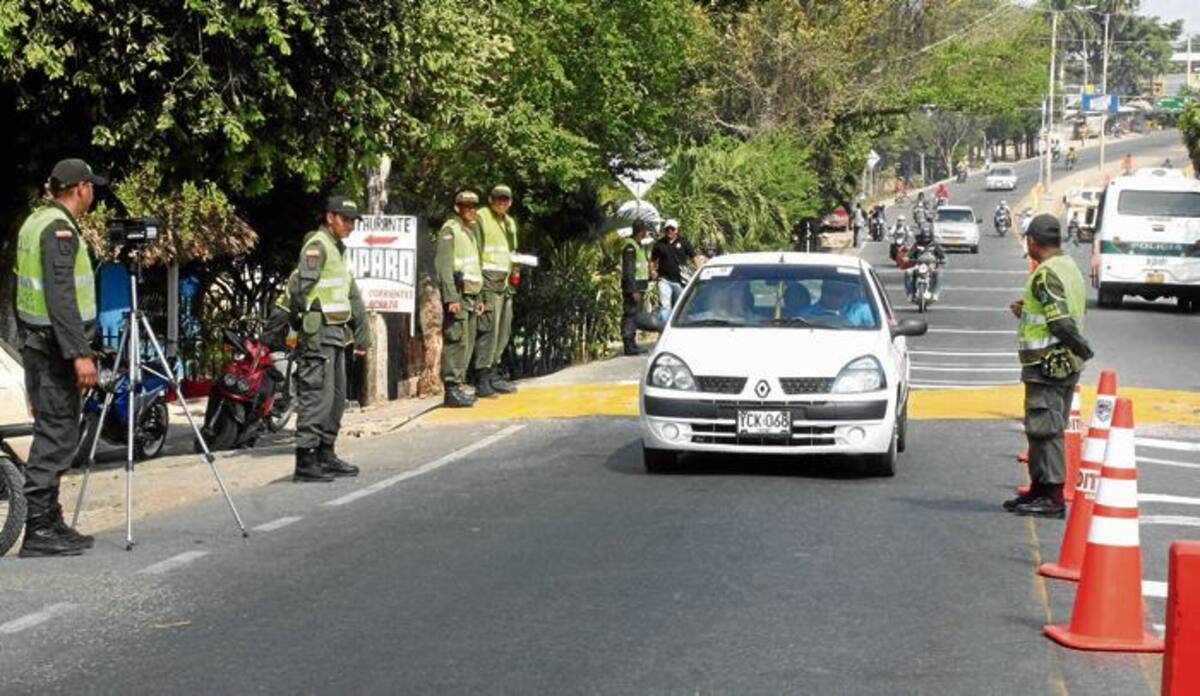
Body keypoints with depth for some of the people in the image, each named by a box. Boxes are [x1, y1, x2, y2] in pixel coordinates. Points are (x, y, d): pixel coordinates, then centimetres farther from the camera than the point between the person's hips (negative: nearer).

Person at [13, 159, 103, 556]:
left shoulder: (35, 222, 15)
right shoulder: (59, 229, -15)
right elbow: (60, 296, -23)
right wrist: (79, 353, -25)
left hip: (36, 342, 10)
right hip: (55, 347, -10)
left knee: (55, 434, 13)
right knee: (56, 435, -8)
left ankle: (50, 523, 17)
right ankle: (39, 531, -9)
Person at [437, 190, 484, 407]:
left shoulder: (471, 231, 21)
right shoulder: (449, 230, -8)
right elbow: (443, 265, -16)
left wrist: (477, 298, 24)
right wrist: (451, 298, -23)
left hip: (470, 295, 9)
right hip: (456, 294, -9)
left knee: (468, 343, 9)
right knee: (456, 341, -13)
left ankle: (459, 385, 14)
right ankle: (452, 389, -15)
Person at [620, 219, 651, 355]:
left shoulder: (638, 245, 17)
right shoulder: (630, 247, -16)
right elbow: (628, 271, -21)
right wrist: (634, 290, -24)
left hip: (638, 286, 11)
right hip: (632, 287, -11)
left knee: (634, 315, 14)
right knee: (629, 315, -9)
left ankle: (632, 344, 21)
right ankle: (629, 346, -9)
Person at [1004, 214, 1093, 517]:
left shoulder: (1046, 274, -16)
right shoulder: (1070, 268, 15)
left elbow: (1062, 324, -23)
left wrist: (1083, 349, -11)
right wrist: (1027, 313, 19)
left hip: (1047, 364, -10)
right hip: (1067, 364, 10)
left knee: (1044, 429, -7)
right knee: (1046, 429, 16)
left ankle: (1053, 498, -6)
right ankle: (1040, 490, 24)